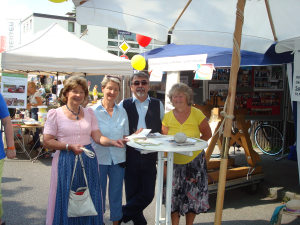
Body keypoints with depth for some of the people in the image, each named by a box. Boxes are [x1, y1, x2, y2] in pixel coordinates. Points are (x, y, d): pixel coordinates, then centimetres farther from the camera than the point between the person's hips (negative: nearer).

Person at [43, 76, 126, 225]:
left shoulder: (89, 113, 10)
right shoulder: (55, 114, -1)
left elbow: (98, 137, 4)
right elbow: (47, 141, -5)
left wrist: (112, 142, -15)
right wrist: (70, 147, -17)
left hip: (88, 160, 3)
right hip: (66, 162, -3)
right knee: (66, 201, 3)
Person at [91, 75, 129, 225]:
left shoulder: (122, 112, 6)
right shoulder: (93, 111, -4)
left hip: (118, 159, 3)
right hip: (99, 158, -3)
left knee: (116, 193, 12)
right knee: (98, 193, 9)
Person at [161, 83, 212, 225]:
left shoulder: (196, 113, -6)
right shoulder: (167, 117, 0)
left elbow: (207, 134, 2)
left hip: (194, 160, -1)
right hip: (174, 162, 1)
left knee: (193, 196, 6)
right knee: (174, 196, 3)